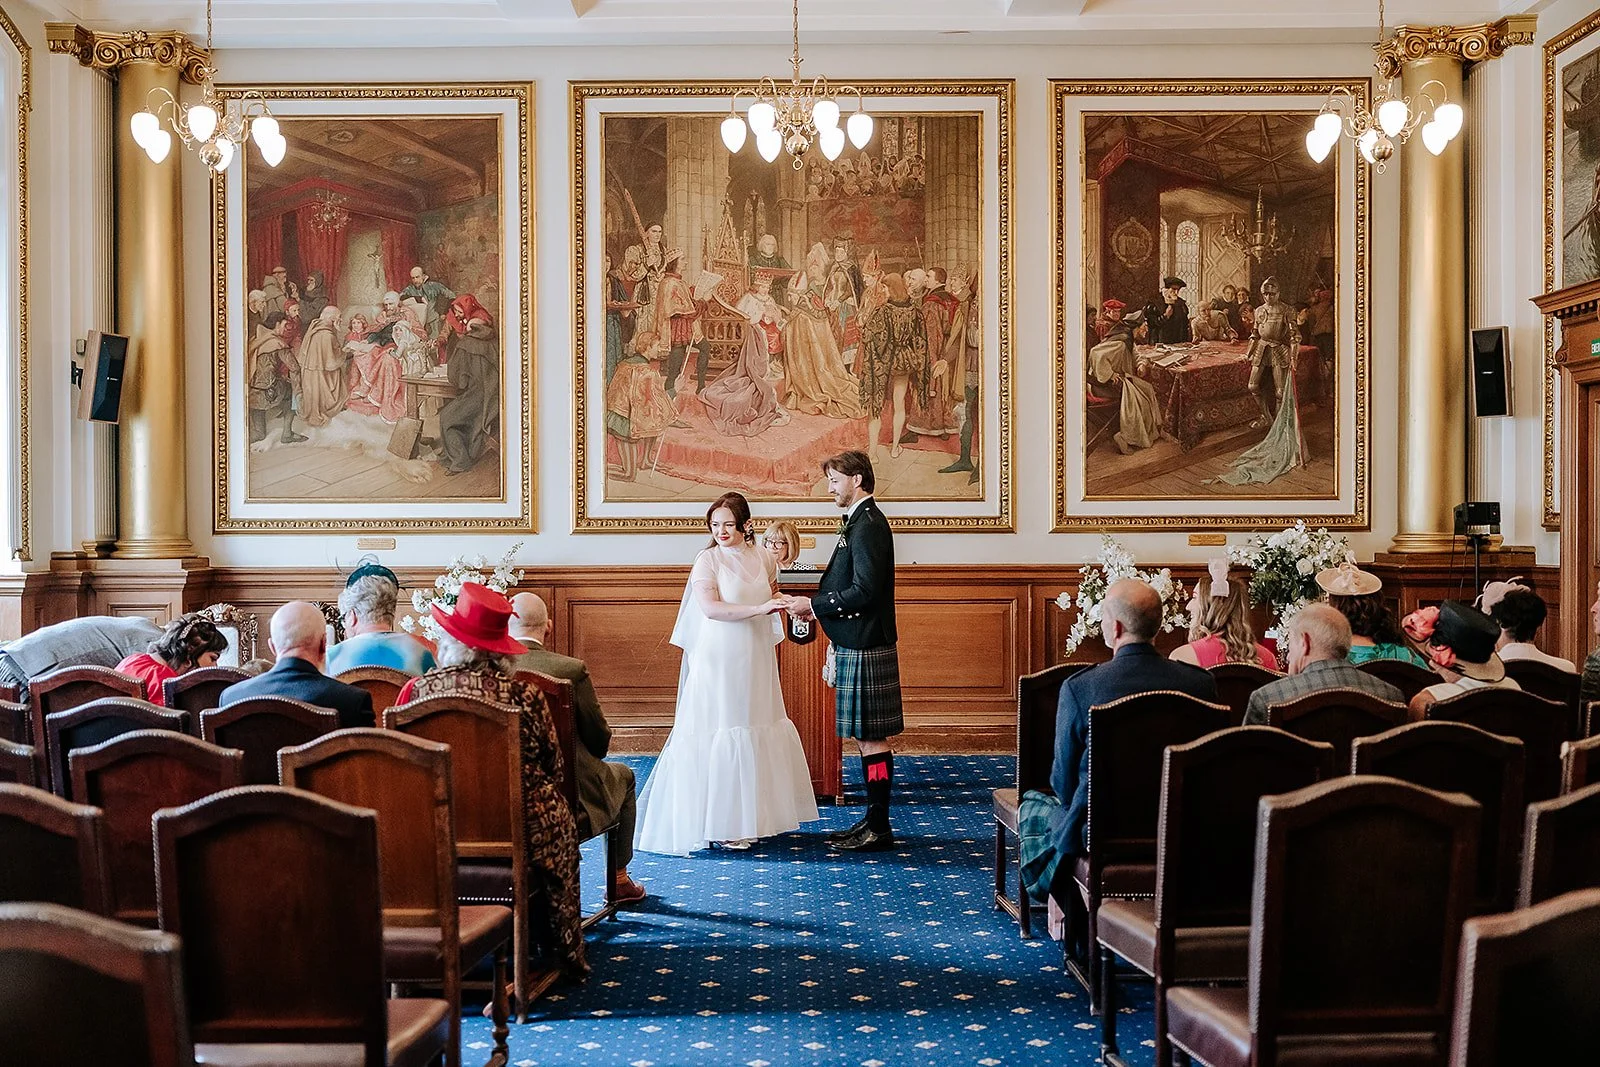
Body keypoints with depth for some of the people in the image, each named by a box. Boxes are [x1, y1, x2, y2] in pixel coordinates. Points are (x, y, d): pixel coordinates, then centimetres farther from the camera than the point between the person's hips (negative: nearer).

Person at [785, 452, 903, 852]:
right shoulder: (860, 521, 16)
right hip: (857, 644, 10)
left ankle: (879, 827, 3)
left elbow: (864, 591, -22)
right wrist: (819, 608, 11)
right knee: (866, 736, 14)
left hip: (865, 650, -10)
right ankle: (873, 819, 22)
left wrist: (814, 604, -15)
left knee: (871, 737, -4)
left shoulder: (868, 525, -16)